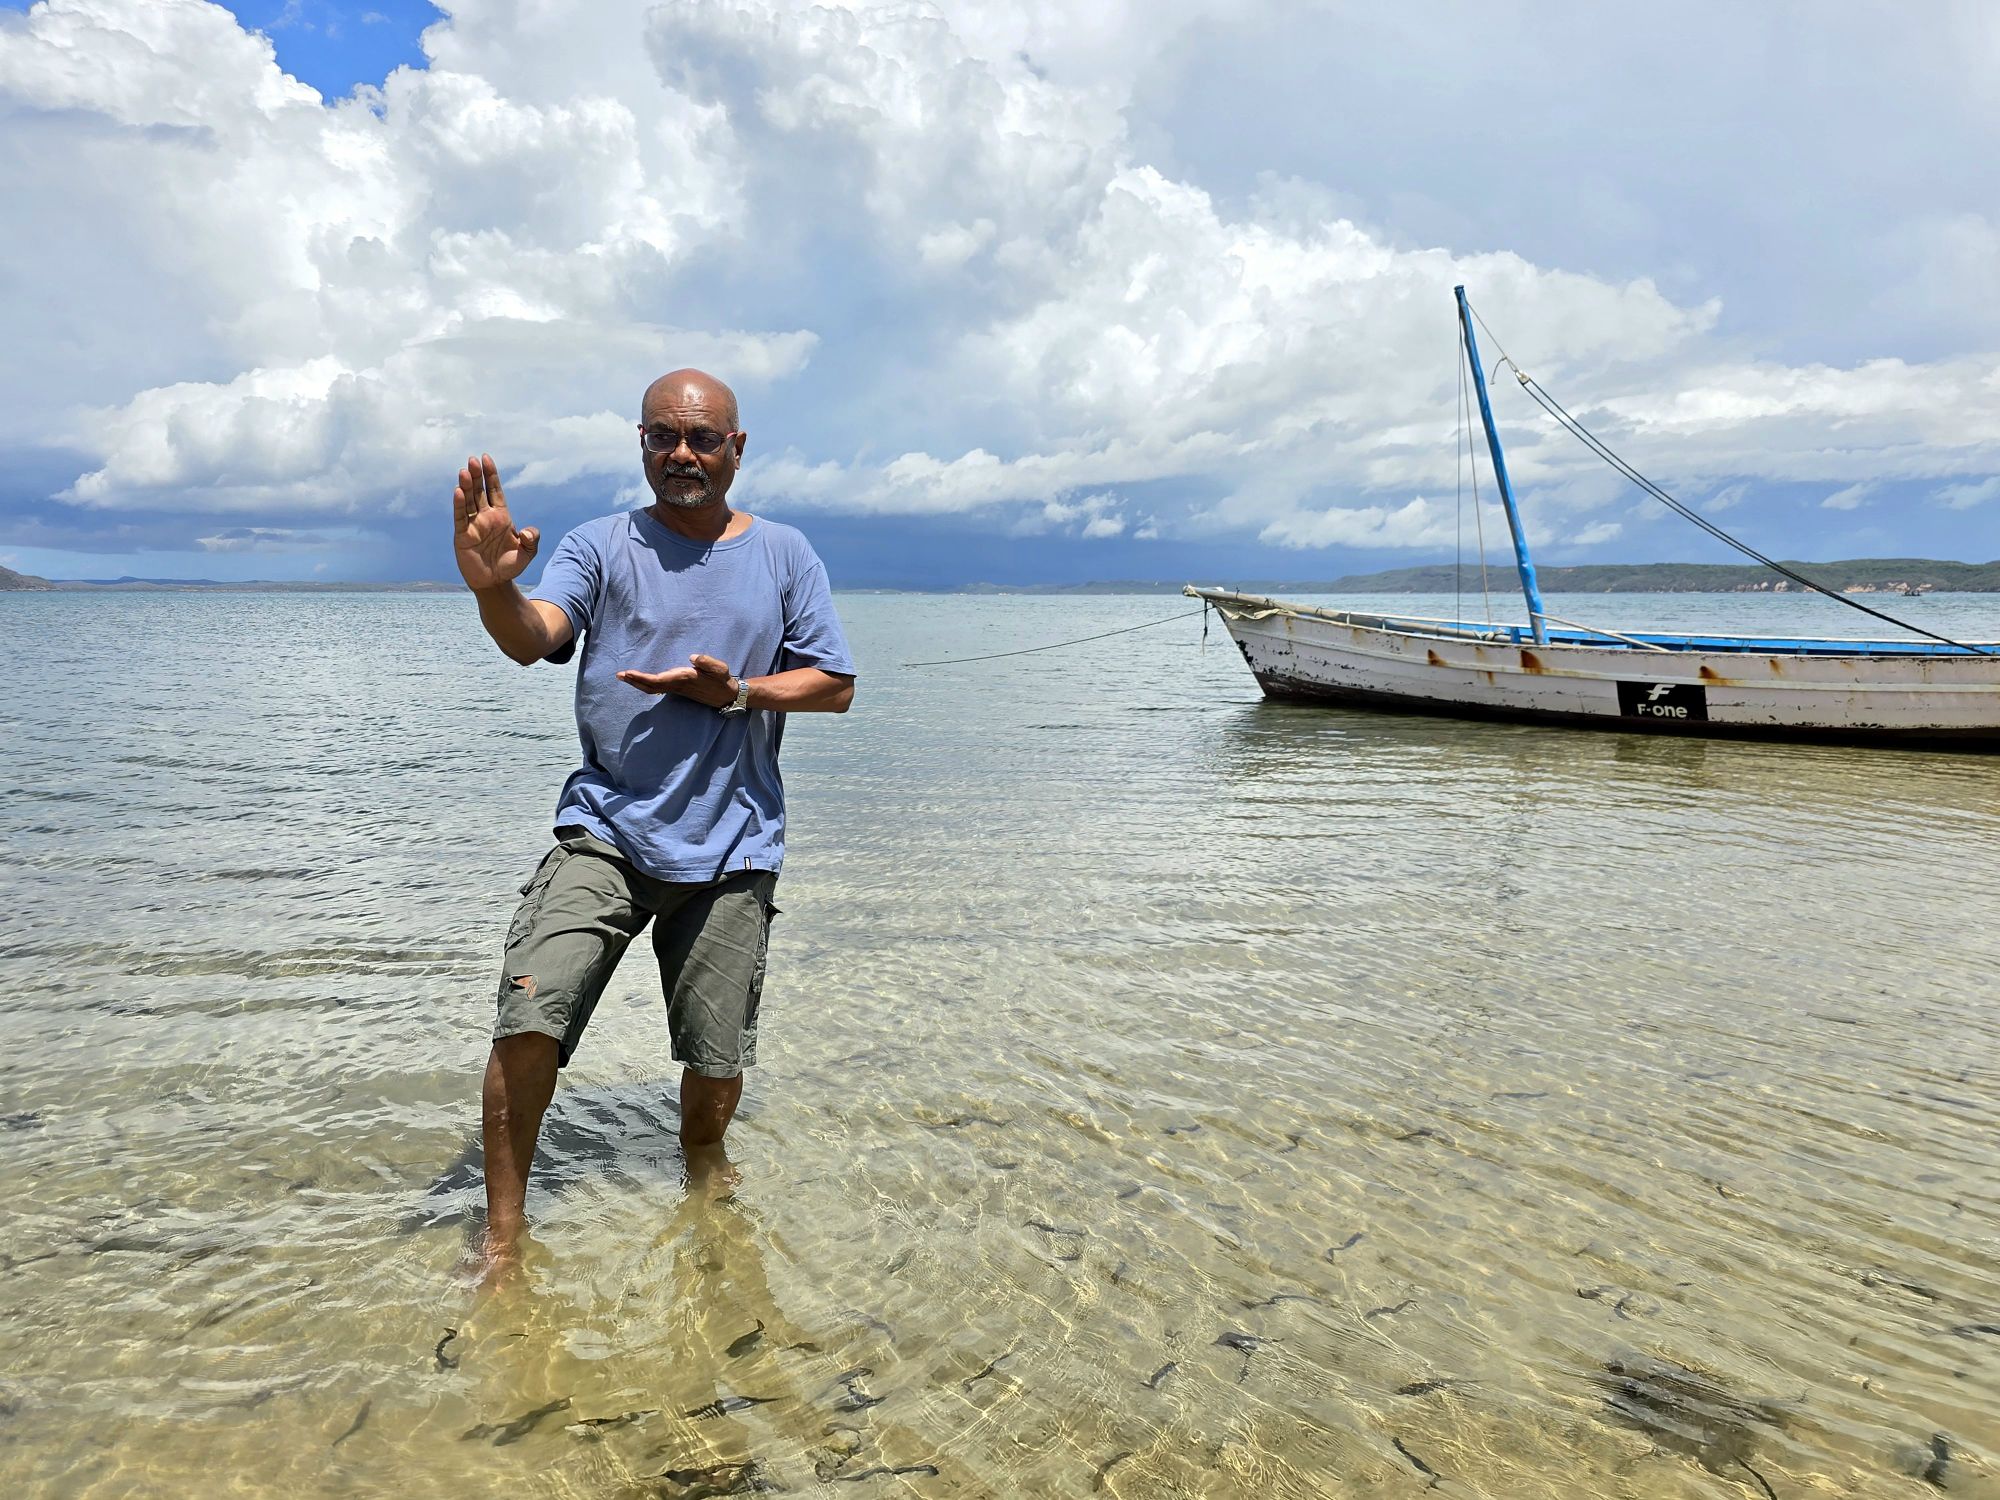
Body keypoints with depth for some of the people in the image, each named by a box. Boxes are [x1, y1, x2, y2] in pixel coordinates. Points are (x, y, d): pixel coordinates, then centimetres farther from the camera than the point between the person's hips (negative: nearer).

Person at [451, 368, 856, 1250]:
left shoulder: (783, 555, 9)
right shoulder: (602, 546, 6)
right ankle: (502, 1228, 6)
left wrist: (734, 693, -10)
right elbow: (535, 636, -12)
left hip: (731, 846, 1)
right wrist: (494, 586, -35)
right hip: (606, 829, 0)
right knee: (528, 1024, -15)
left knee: (718, 1065, 6)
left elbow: (834, 685, 6)